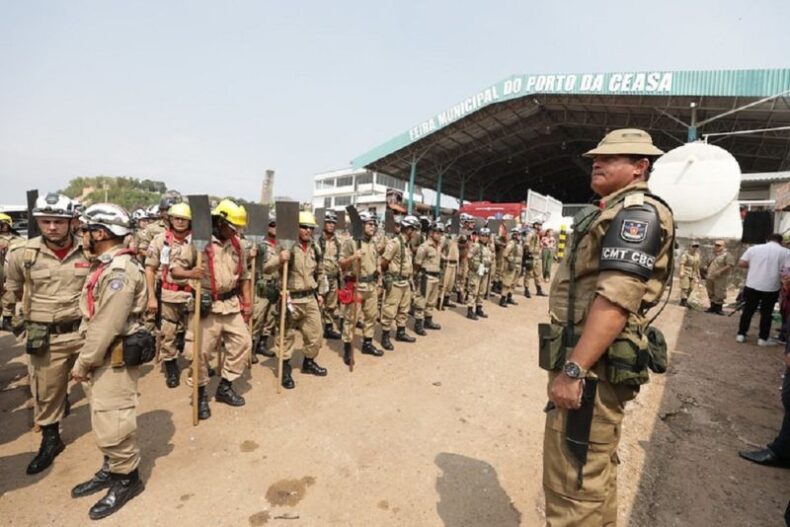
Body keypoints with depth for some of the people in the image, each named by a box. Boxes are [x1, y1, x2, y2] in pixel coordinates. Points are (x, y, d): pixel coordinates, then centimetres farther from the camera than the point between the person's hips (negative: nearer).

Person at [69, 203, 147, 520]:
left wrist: (82, 363, -15)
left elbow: (107, 327, -24)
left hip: (115, 360, -10)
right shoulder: (106, 265, 11)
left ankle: (127, 478, 20)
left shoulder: (120, 270, -23)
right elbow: (93, 318, 14)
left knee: (113, 423, 2)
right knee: (103, 420, 21)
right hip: (100, 357, 10)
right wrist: (85, 359, 11)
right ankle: (110, 469, 37)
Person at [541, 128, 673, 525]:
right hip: (590, 365, 10)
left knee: (572, 486, 0)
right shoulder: (612, 212, 20)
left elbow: (616, 299, -24)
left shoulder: (638, 211, -12)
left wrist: (573, 369, -26)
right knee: (595, 472, 23)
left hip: (591, 370, -10)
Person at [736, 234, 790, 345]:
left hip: (752, 285, 1)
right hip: (771, 288, -1)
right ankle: (763, 338, 14)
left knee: (748, 311, 10)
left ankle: (741, 334, 14)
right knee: (766, 313, 9)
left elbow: (741, 263, -1)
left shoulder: (754, 248, 4)